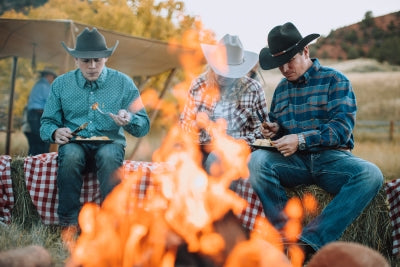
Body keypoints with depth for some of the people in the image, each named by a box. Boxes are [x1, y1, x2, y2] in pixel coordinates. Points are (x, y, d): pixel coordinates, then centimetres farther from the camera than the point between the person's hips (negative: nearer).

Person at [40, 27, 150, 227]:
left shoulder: (123, 83, 4)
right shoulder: (61, 84, 9)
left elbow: (144, 126, 2)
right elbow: (46, 123, 9)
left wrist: (129, 120, -21)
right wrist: (55, 132, -15)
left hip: (110, 144, -1)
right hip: (75, 143, 1)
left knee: (108, 154, -36)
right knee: (70, 154, -35)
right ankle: (69, 223, -27)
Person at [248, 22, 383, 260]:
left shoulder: (335, 80, 3)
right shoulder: (281, 88, 19)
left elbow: (342, 128, -9)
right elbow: (277, 127, 29)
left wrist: (301, 140, -21)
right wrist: (274, 131, 3)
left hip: (332, 158, -3)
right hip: (294, 161, 3)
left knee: (371, 174, -34)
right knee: (257, 159, -28)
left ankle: (308, 243, -38)